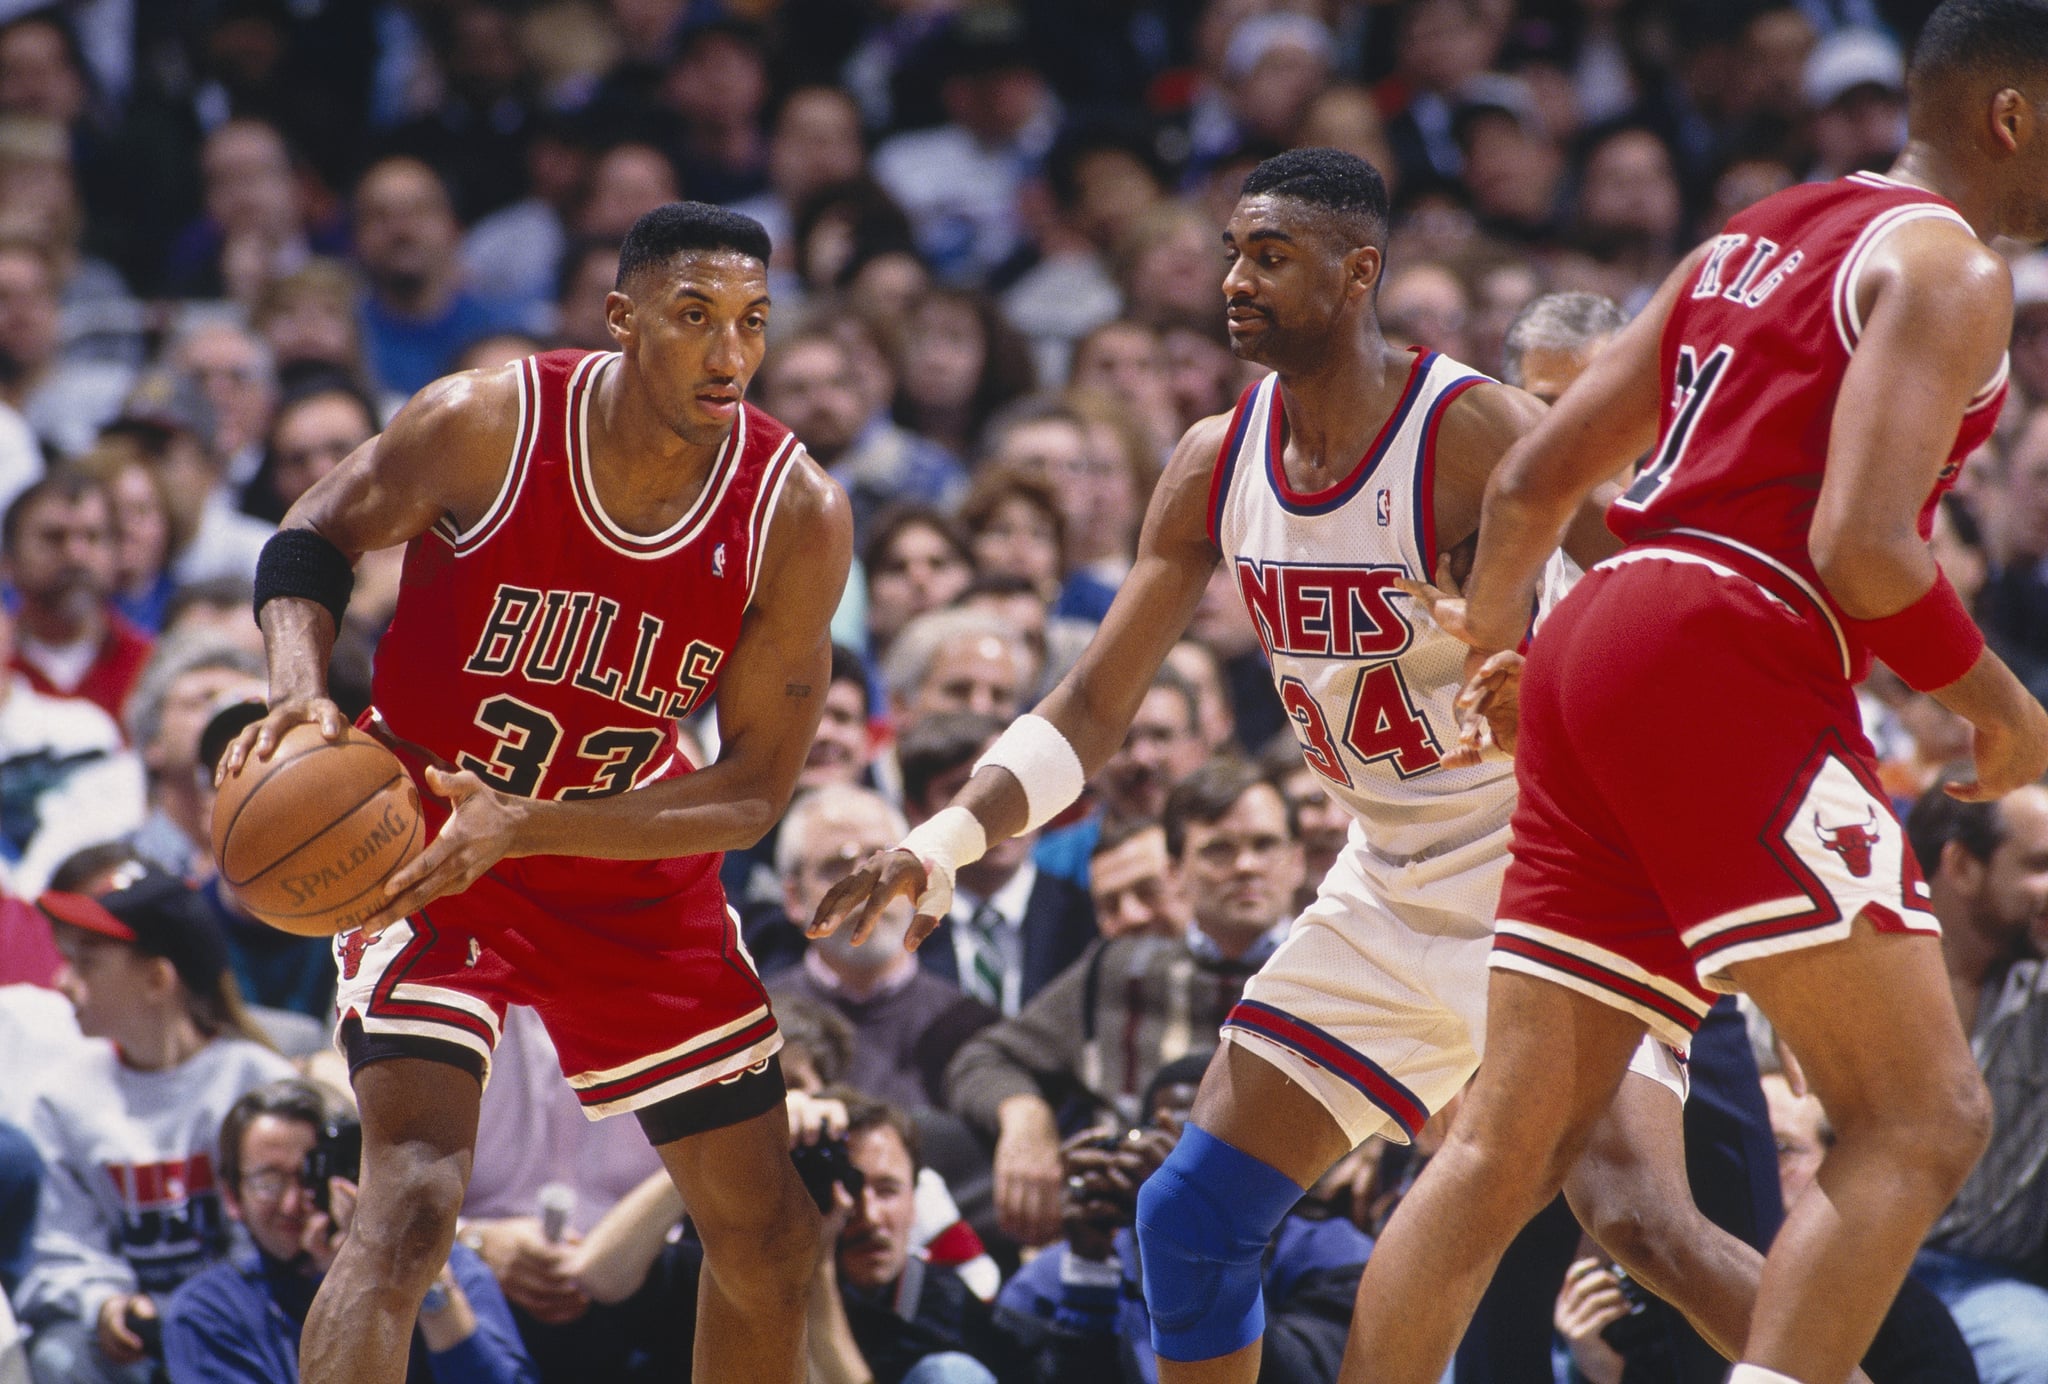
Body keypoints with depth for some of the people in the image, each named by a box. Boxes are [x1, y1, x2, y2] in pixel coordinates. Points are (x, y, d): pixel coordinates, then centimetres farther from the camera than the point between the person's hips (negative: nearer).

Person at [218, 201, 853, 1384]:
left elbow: (757, 791, -16)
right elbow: (315, 541, -4)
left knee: (771, 1237, 10)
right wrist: (301, 686, -26)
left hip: (637, 869, 4)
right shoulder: (486, 424, -22)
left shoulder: (797, 514, -16)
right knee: (412, 1204, -24)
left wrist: (524, 826, -29)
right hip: (423, 844, -4)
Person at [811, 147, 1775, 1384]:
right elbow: (1094, 708, 5)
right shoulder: (1217, 468, 0)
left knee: (1634, 1213, -25)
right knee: (1193, 1216, 5)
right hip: (1390, 896, 7)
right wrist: (951, 838, -10)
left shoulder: (1475, 433, -20)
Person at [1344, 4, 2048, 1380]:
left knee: (1511, 1146, 9)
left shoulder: (1757, 239, 22)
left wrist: (1495, 644, 37)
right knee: (1922, 1119, -10)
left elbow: (1532, 481, 23)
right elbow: (1862, 547, -17)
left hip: (1601, 646, 9)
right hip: (1731, 660, -9)